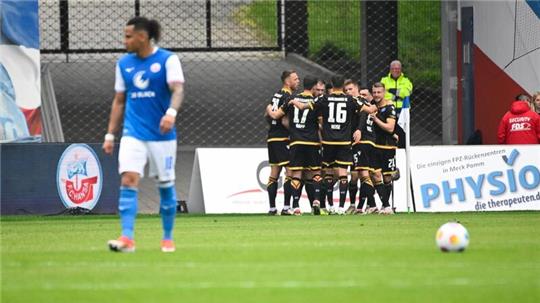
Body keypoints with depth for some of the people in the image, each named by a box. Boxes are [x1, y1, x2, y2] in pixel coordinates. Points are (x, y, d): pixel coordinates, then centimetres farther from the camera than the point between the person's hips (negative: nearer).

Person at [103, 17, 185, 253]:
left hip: (161, 134, -3)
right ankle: (127, 238, -21)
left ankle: (168, 238, 22)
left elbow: (177, 89, -17)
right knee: (128, 180, -15)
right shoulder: (124, 64, 9)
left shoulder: (167, 60, -4)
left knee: (165, 185, 7)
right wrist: (110, 135, 11)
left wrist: (171, 112, -36)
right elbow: (119, 101, 15)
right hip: (133, 134, 3)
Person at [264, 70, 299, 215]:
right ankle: (286, 207, -14)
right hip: (282, 138, -9)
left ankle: (272, 208, 9)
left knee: (274, 173, 9)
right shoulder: (287, 97, -13)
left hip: (272, 138, 9)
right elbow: (285, 121, -19)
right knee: (290, 171, -9)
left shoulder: (276, 95, 14)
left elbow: (268, 112, 24)